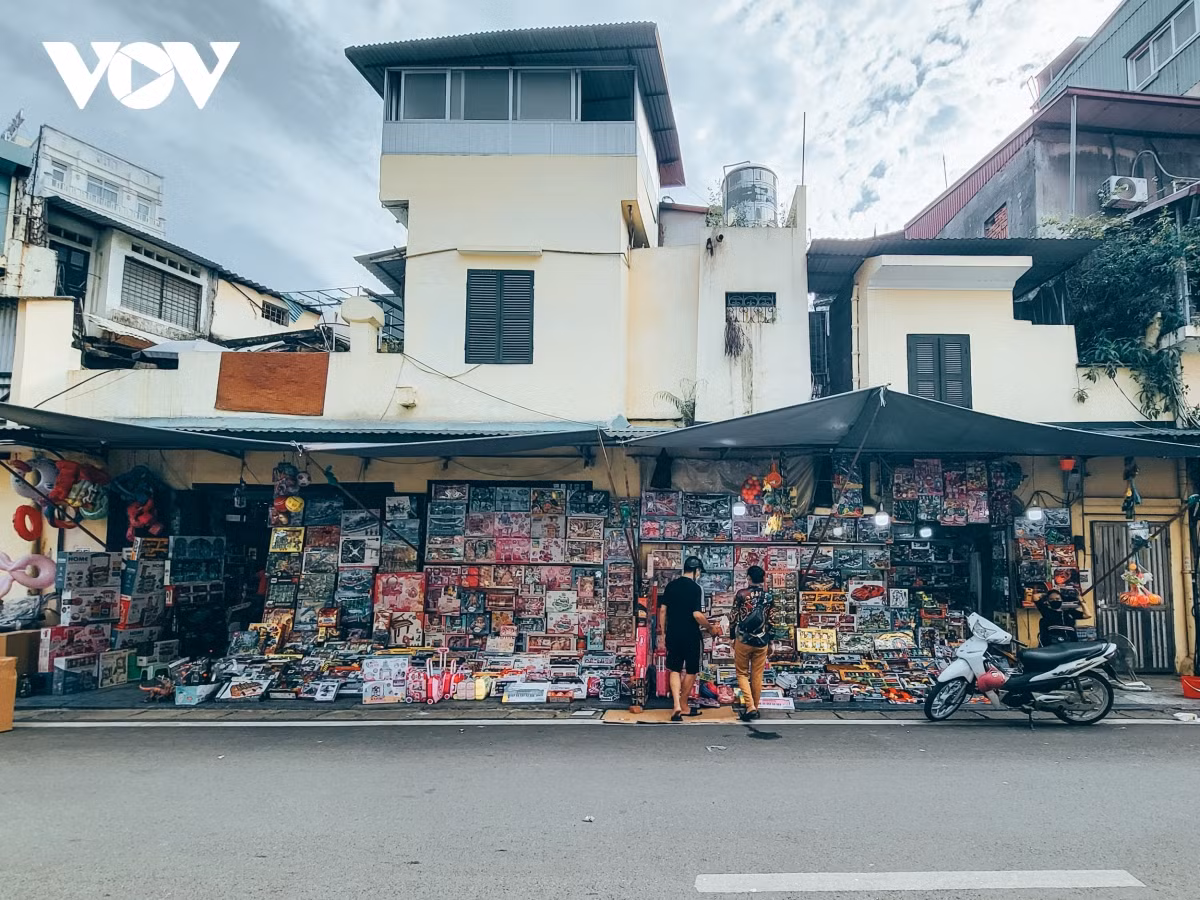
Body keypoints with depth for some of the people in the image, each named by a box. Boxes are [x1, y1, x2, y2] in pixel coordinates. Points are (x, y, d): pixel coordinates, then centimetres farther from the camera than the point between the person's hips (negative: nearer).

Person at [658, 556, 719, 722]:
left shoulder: (671, 585, 4)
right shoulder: (696, 588, -13)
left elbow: (662, 610, 5)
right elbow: (697, 615, -20)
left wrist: (663, 633, 13)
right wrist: (710, 628, -3)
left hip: (673, 635, 4)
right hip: (691, 636, -4)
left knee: (675, 670, 11)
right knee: (691, 671, 12)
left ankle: (676, 706, -4)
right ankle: (683, 706, 21)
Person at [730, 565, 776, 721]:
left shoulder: (741, 594, -7)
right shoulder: (769, 597, 1)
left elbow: (734, 618, -4)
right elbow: (771, 622, 4)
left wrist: (733, 637, 9)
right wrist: (770, 641, 15)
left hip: (743, 640, -2)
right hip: (761, 641, 3)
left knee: (742, 673, 8)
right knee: (757, 676, 11)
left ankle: (750, 706, -6)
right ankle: (755, 708, 17)